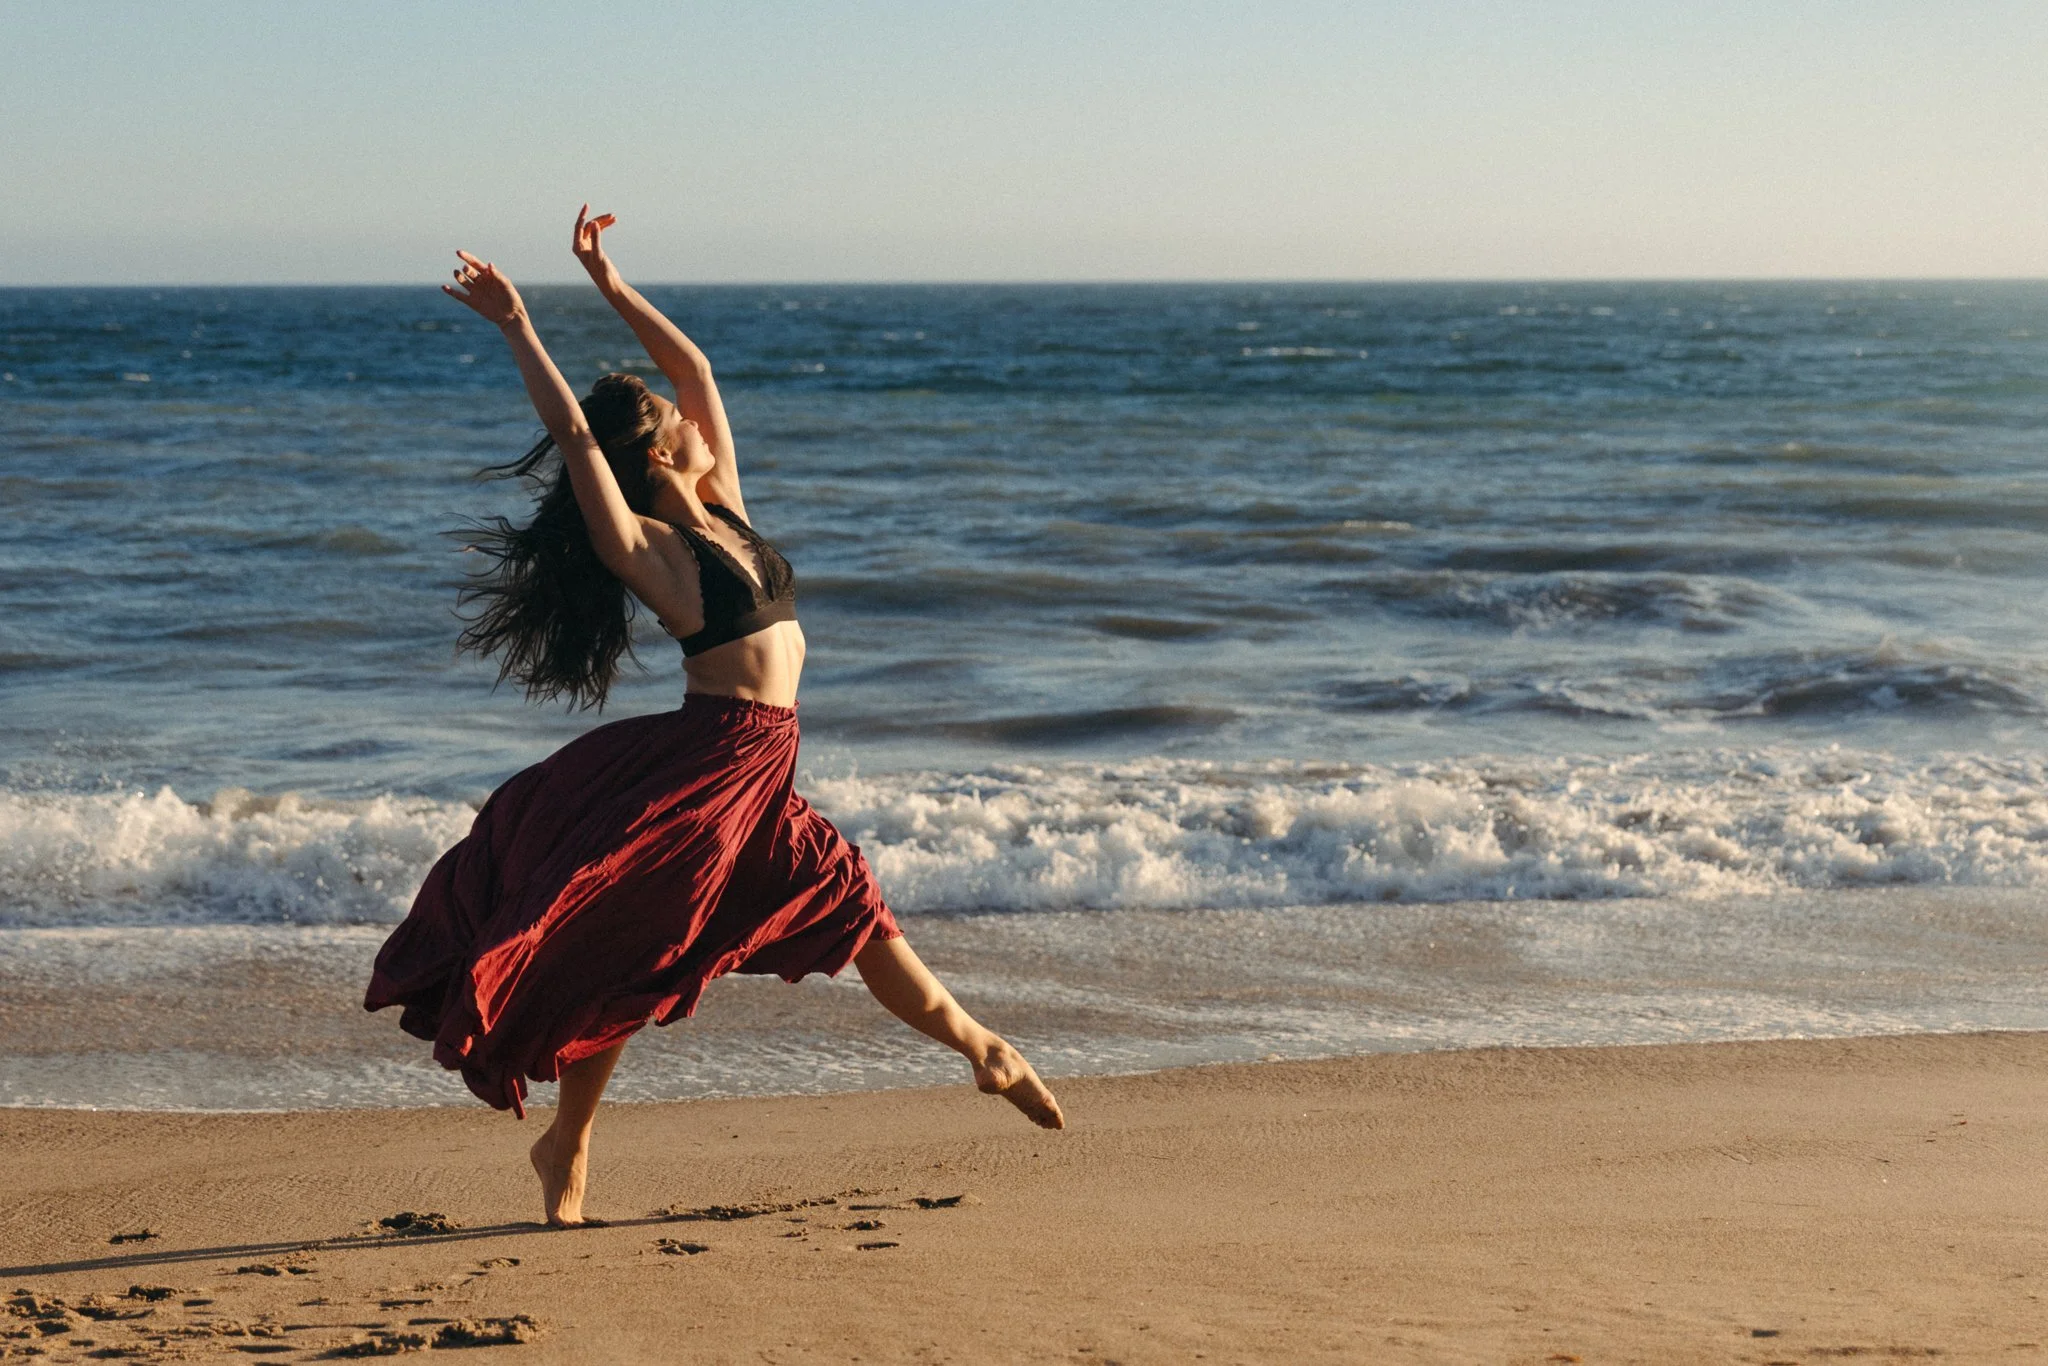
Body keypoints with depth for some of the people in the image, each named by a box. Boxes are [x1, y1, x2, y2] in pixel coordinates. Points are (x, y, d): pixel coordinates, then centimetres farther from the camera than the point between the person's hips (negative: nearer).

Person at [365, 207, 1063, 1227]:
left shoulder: (722, 508, 10)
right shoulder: (647, 548, -11)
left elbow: (694, 366, 14)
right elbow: (571, 433, -20)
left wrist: (611, 288, 13)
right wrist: (515, 328, -17)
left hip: (755, 775, 8)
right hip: (703, 764, -8)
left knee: (848, 902, 17)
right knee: (632, 956, -2)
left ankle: (978, 1050, 30)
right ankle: (566, 1144, 6)